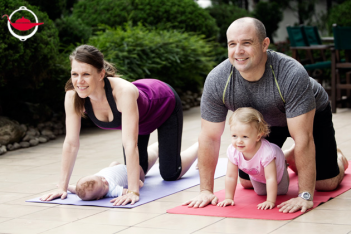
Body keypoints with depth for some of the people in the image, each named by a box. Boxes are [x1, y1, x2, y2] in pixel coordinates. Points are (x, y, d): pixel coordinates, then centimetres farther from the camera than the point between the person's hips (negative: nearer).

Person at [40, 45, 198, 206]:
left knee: (170, 175, -1)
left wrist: (133, 192, -53)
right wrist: (62, 187, -26)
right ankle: (156, 150, 47)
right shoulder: (72, 96, -32)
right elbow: (71, 143, -25)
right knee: (137, 171, 14)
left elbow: (130, 143, -50)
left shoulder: (123, 91, -47)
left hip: (164, 104, -5)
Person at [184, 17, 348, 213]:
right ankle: (287, 157, 33)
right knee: (248, 182, 3)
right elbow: (209, 137, -21)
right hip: (261, 120, 3)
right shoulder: (216, 81, -32)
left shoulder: (292, 75, -42)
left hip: (311, 114, -3)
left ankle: (337, 158, 29)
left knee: (326, 183, -9)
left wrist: (305, 196, -41)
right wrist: (206, 190, -21)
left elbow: (302, 138, -39)